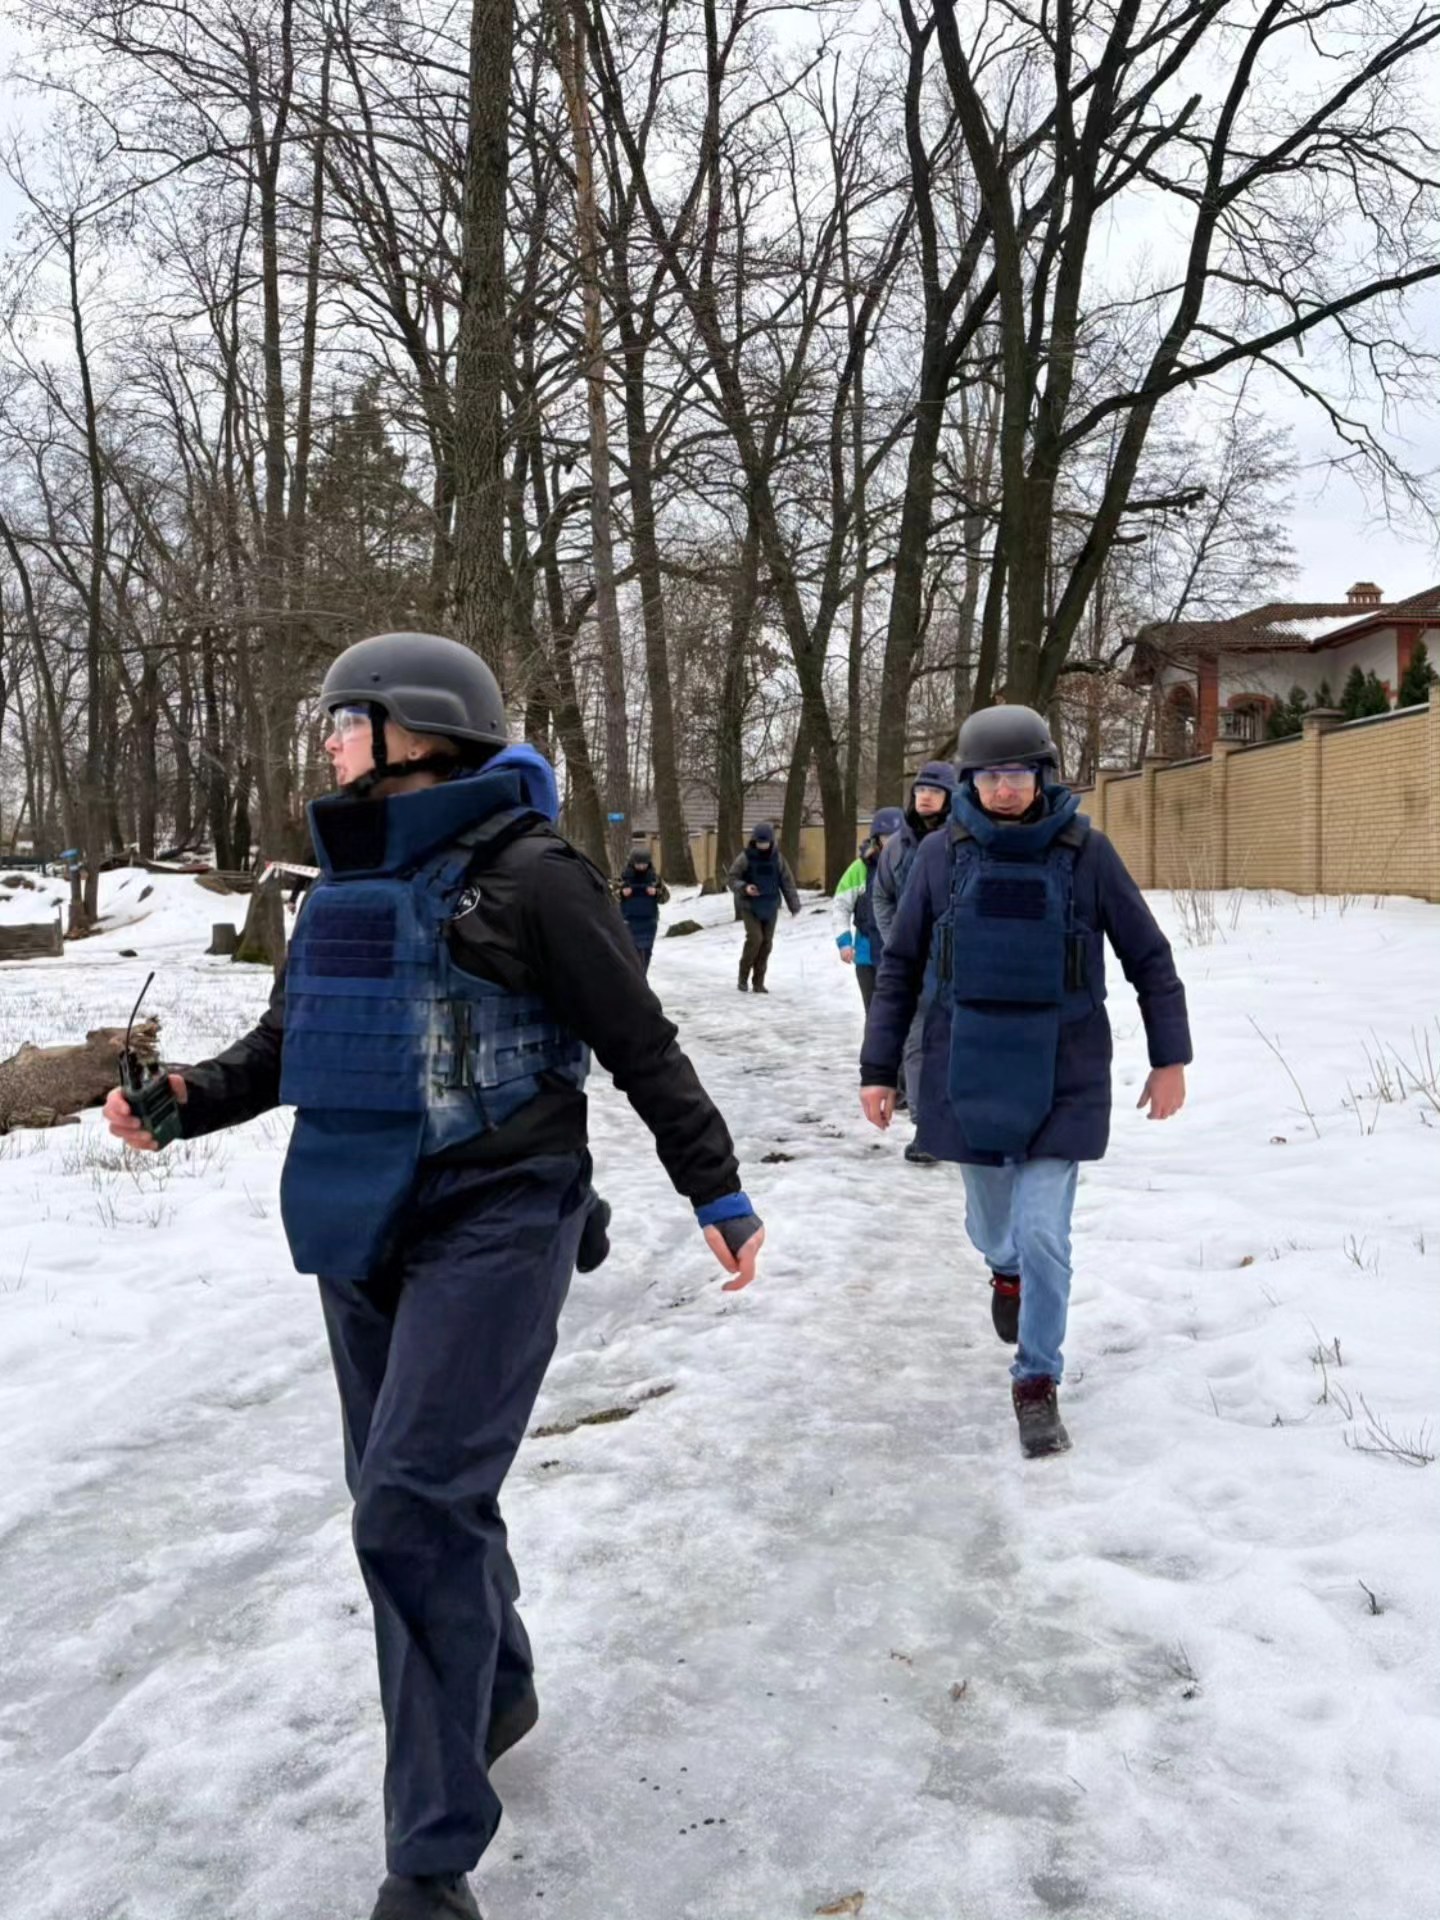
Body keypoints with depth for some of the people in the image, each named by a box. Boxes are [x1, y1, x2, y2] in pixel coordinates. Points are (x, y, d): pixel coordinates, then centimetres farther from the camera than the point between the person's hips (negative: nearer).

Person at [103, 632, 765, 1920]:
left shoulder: (526, 873, -9)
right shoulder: (348, 878, 12)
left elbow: (640, 1043, -6)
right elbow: (290, 1043, 20)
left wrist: (718, 1191, -3)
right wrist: (190, 1100, 1)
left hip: (495, 1220, -7)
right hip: (366, 1229, 7)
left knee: (416, 1505, -13)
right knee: (410, 1495, 16)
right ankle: (497, 1690, 42)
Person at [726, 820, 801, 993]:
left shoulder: (777, 858, 0)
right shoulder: (745, 858, -8)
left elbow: (787, 882, 5)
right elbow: (733, 879, -4)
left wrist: (794, 905, 2)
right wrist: (744, 888, -24)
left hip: (770, 907, 3)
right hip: (749, 906, -3)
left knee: (766, 943, 2)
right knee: (755, 938, -16)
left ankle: (758, 982, 13)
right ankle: (743, 977, 3)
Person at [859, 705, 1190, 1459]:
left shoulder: (1085, 851, -7)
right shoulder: (943, 853, -4)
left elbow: (1149, 957, 2)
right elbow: (900, 966, 3)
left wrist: (1169, 1058, 1)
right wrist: (878, 1069, 2)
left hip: (1061, 1078, -2)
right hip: (968, 1074, 2)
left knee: (1042, 1233, -8)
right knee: (991, 1221, 18)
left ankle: (1037, 1383, 10)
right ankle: (1006, 1273, 53)